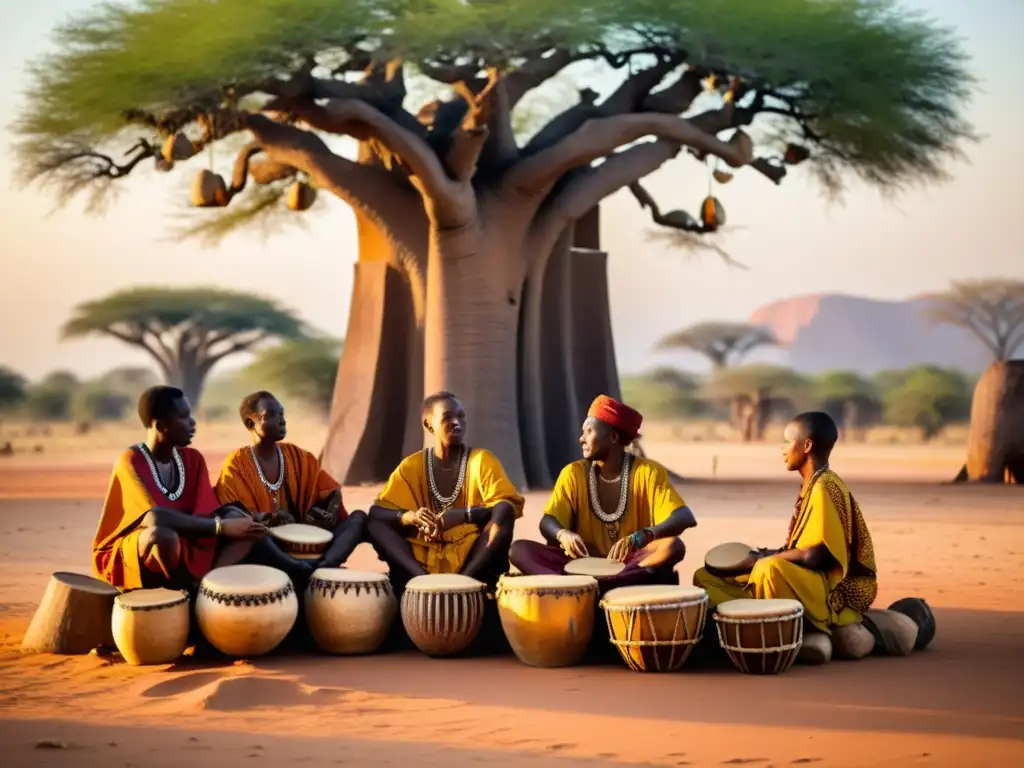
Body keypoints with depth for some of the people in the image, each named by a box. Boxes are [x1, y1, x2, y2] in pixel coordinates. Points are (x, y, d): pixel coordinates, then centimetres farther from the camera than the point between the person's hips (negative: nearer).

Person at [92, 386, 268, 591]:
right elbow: (155, 518, -33)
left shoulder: (193, 458, 3)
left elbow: (206, 514, -6)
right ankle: (187, 591, -13)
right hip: (126, 559, -6)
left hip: (182, 548, 6)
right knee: (163, 534, -39)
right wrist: (221, 527, -33)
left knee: (241, 522, -13)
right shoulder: (130, 461, -19)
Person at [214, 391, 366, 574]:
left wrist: (329, 513, -5)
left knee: (359, 517, -14)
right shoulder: (236, 464, 0)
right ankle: (312, 572, -47)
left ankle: (324, 565, -44)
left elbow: (333, 491, 18)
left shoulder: (298, 457, 12)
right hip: (266, 543, -5)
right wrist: (265, 519, -26)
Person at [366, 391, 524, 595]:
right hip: (425, 559, 2)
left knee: (503, 513, -26)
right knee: (374, 522, -17)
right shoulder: (411, 465, 6)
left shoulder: (481, 460, 1)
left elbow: (510, 505, -11)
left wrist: (463, 515, -24)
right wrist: (410, 516, -21)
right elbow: (377, 511, 1)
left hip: (473, 562, -2)